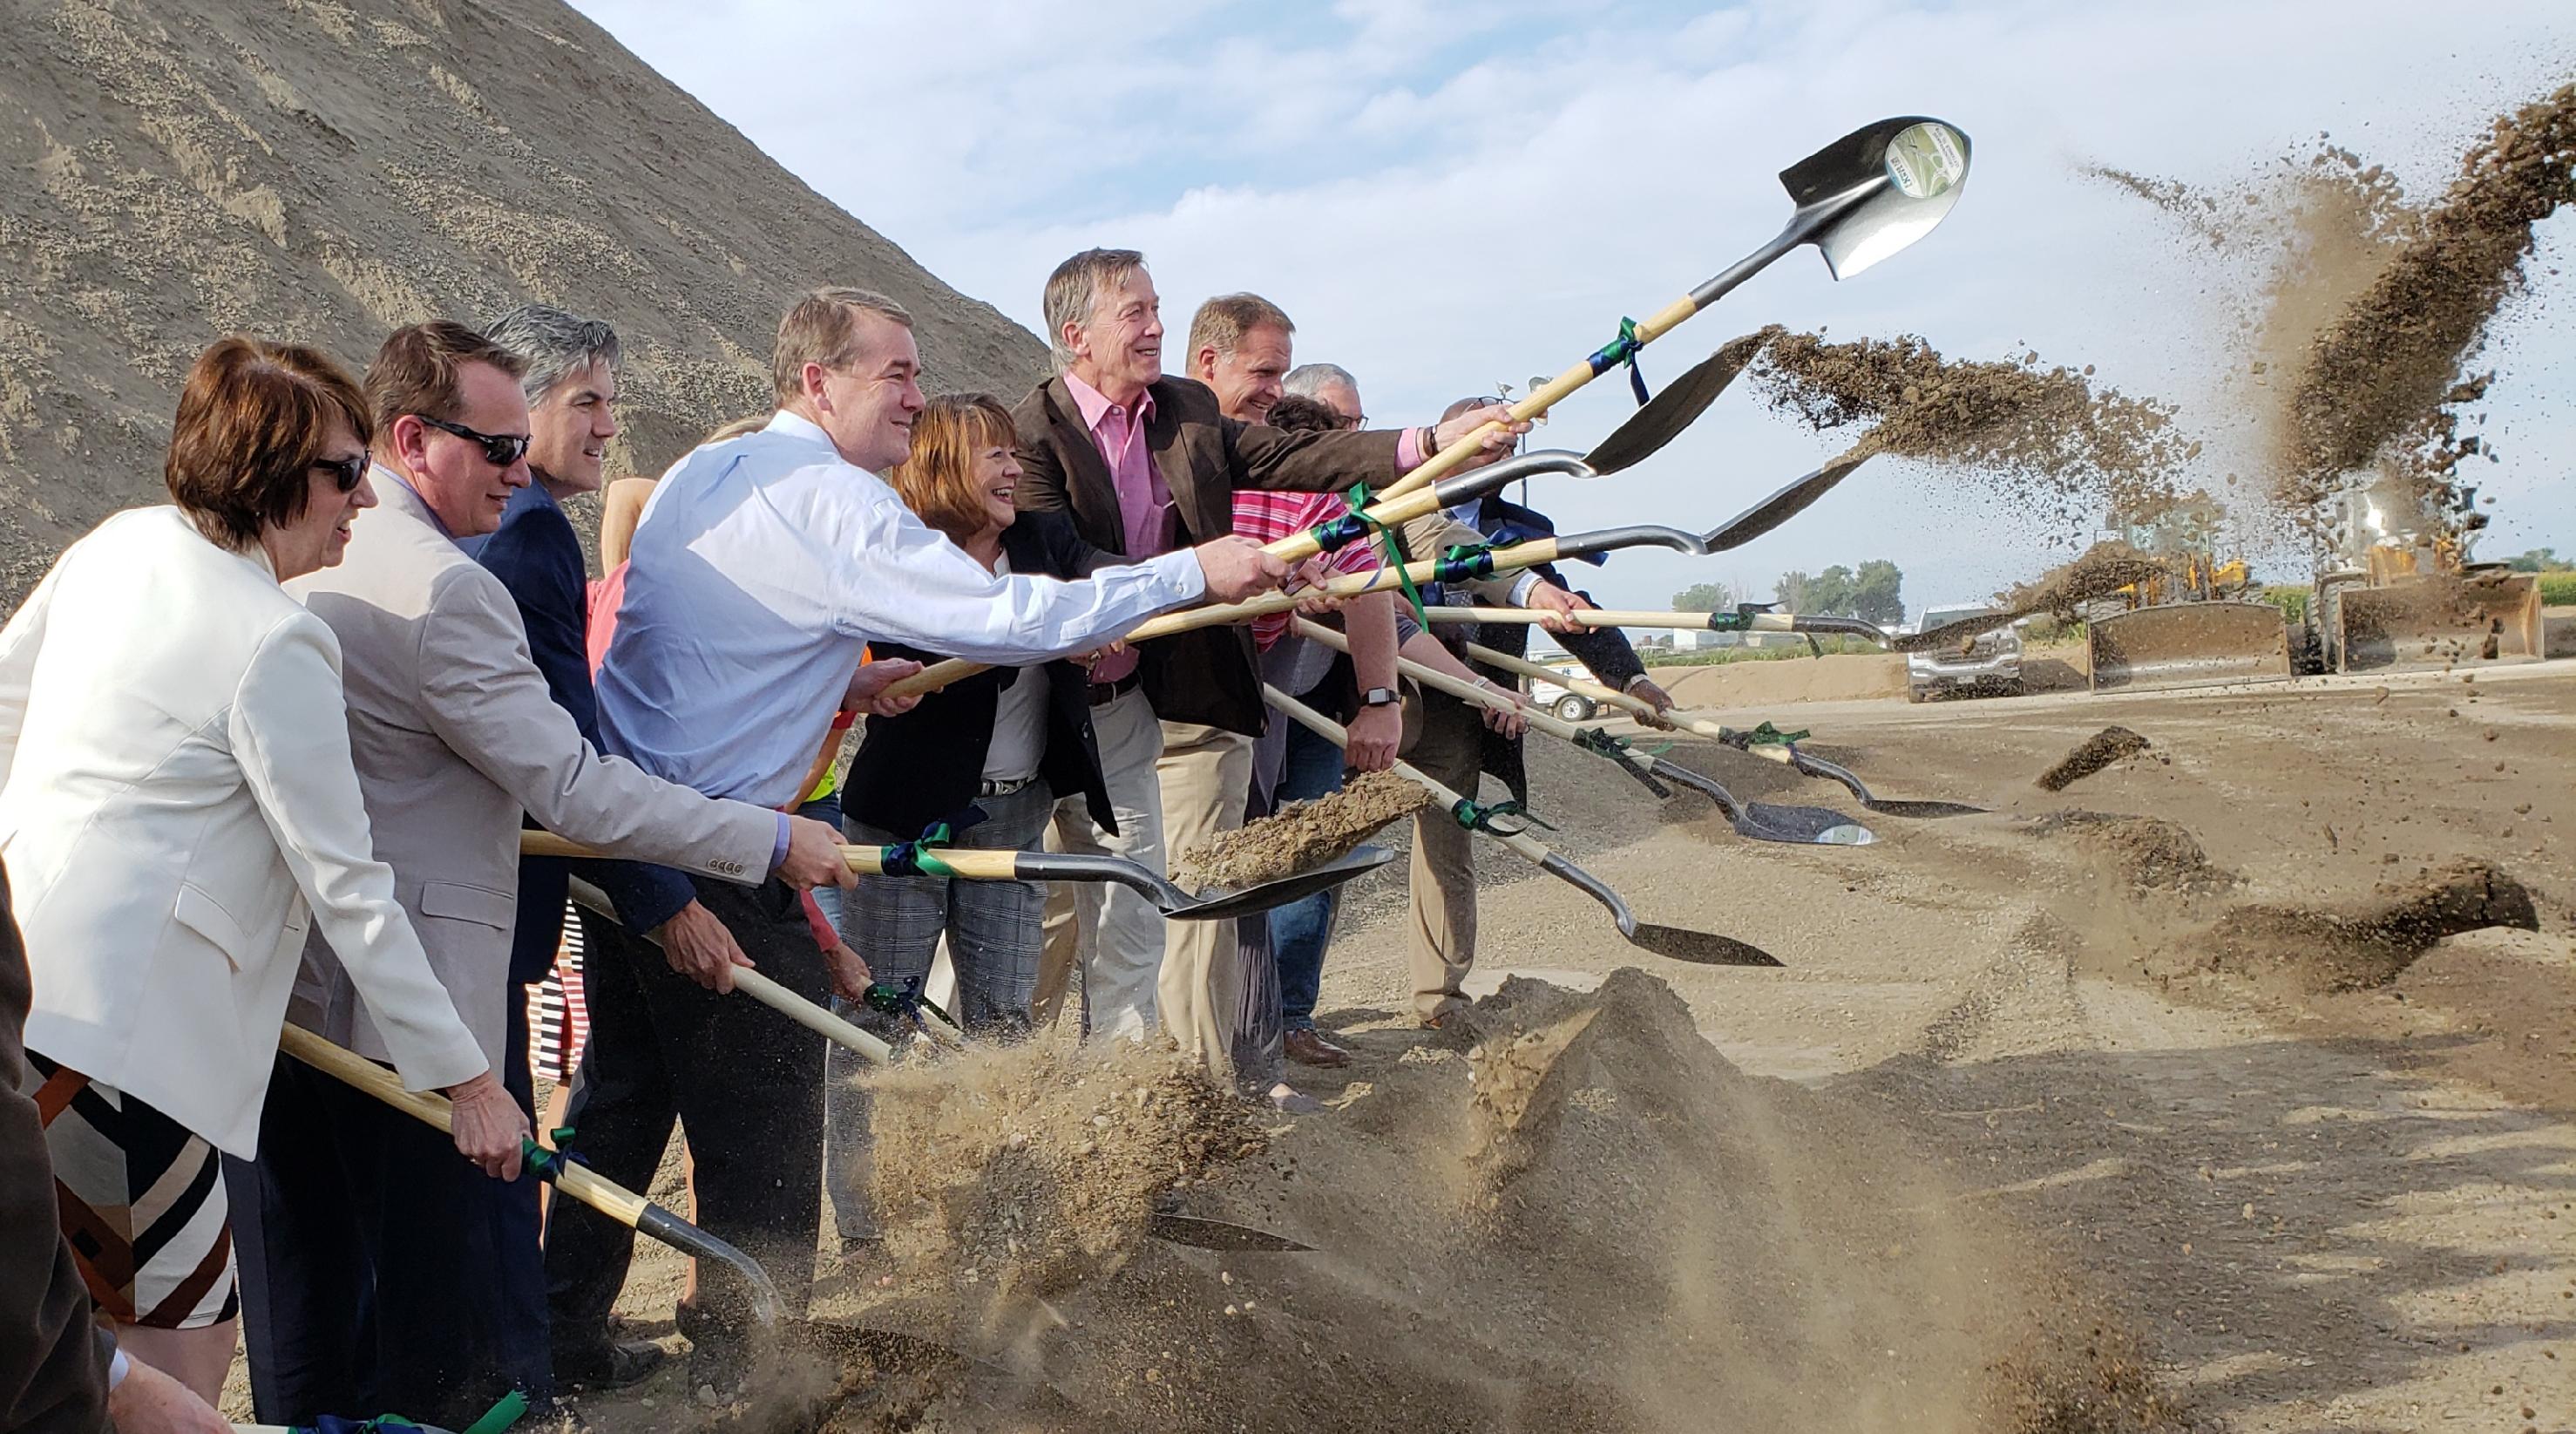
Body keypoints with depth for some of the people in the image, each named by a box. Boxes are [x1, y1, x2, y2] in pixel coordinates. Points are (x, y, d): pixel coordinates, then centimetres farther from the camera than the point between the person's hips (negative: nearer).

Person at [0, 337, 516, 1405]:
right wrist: (466, 1079, -7)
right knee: (184, 1355, -3)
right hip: (109, 1028, -9)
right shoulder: (275, 645, -14)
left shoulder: (119, 545, 10)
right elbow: (348, 893, -13)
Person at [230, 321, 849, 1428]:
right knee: (443, 1300, 2)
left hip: (286, 988, 10)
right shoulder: (442, 588, -20)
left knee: (307, 1298, 18)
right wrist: (773, 841, -17)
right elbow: (571, 787, -22)